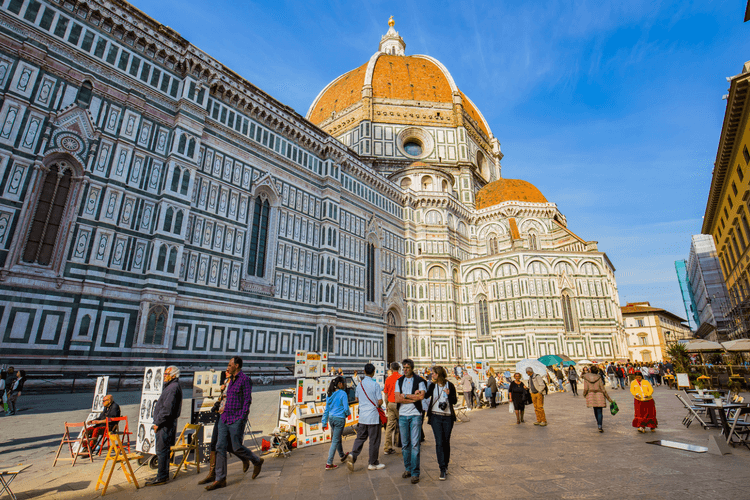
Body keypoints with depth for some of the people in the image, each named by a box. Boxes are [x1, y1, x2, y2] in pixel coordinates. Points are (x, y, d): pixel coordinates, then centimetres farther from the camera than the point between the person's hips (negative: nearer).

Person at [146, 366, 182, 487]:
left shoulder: (173, 388, -16)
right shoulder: (170, 386, 18)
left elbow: (167, 409, -22)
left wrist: (158, 423, -17)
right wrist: (157, 422, 18)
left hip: (166, 425, -10)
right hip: (164, 424, 10)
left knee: (162, 450, -5)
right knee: (162, 450, 16)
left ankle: (161, 477, 1)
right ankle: (163, 474, 25)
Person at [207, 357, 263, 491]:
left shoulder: (245, 379, -11)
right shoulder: (232, 380, 15)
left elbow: (248, 400, -13)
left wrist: (242, 419, -16)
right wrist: (225, 408, 16)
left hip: (237, 418, -8)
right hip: (225, 418, 8)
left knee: (236, 447, -1)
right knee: (220, 447, 3)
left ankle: (257, 462, 22)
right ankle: (220, 479, 15)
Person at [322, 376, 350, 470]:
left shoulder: (330, 395, 5)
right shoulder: (342, 394, -15)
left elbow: (326, 409, 9)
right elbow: (346, 408, -14)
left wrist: (324, 422, 14)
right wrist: (347, 414, 8)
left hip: (331, 418, 7)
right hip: (339, 418, -7)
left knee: (338, 438, 25)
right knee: (335, 441, 1)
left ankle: (342, 456, 44)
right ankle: (329, 463, 4)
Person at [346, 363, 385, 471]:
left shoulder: (360, 384, 2)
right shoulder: (375, 385, -14)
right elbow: (380, 402, -13)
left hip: (362, 416, 5)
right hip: (373, 416, -5)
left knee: (360, 438, 13)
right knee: (374, 440, 7)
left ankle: (352, 455, -6)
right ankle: (373, 463, 16)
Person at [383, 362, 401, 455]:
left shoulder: (388, 379, 4)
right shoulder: (401, 378, -7)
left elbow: (386, 394, 10)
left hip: (390, 403, 4)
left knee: (390, 424, 7)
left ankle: (387, 448, 8)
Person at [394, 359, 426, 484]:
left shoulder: (419, 381, -2)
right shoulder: (399, 381, 7)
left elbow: (422, 396, -18)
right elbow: (397, 399, -3)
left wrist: (405, 395, -11)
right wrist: (413, 397, -12)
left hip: (415, 415, -3)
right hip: (402, 415, 3)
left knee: (415, 444, -4)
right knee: (405, 444, 9)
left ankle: (415, 473, 4)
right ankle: (407, 469, 24)